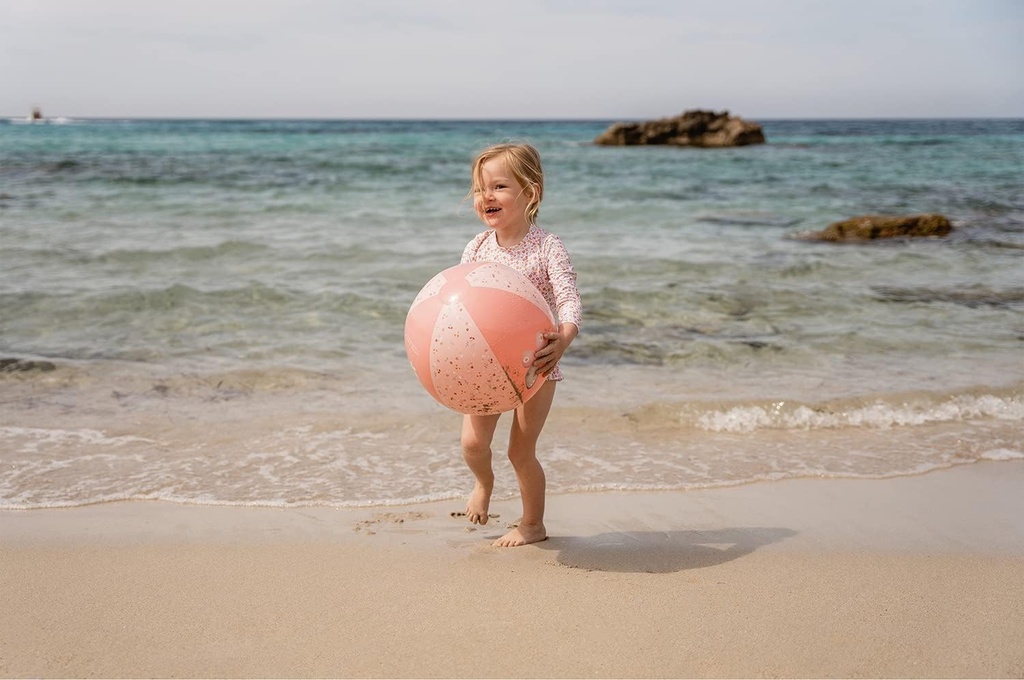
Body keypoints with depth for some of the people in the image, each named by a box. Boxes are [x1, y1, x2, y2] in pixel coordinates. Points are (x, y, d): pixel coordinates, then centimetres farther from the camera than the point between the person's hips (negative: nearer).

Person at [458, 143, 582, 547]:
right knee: (472, 442, -6)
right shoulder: (476, 249, -2)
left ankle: (533, 524, 26)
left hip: (535, 364, -3)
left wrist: (564, 339, -43)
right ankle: (483, 482, 31)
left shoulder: (547, 248, -15)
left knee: (521, 452, 2)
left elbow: (570, 300, -23)